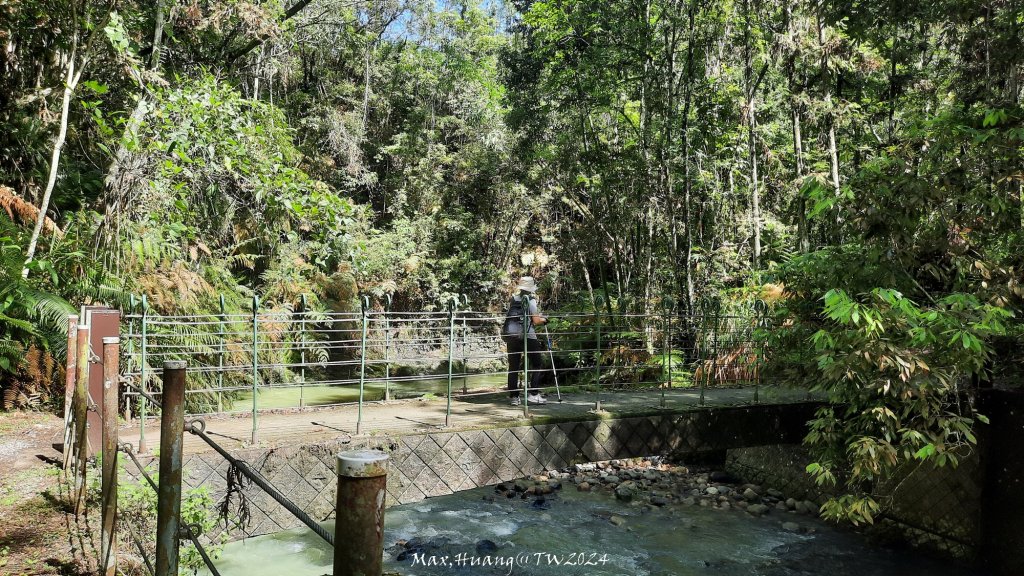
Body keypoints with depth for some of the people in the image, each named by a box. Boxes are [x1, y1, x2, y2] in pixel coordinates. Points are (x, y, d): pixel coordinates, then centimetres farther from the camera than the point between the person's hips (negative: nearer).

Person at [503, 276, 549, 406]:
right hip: (527, 336, -5)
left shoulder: (513, 299, 11)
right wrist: (544, 320, 12)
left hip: (511, 335, 5)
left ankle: (514, 397, 8)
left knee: (513, 366, 9)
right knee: (538, 364, 6)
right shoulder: (530, 300, -4)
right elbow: (536, 321, -7)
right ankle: (533, 394, -2)